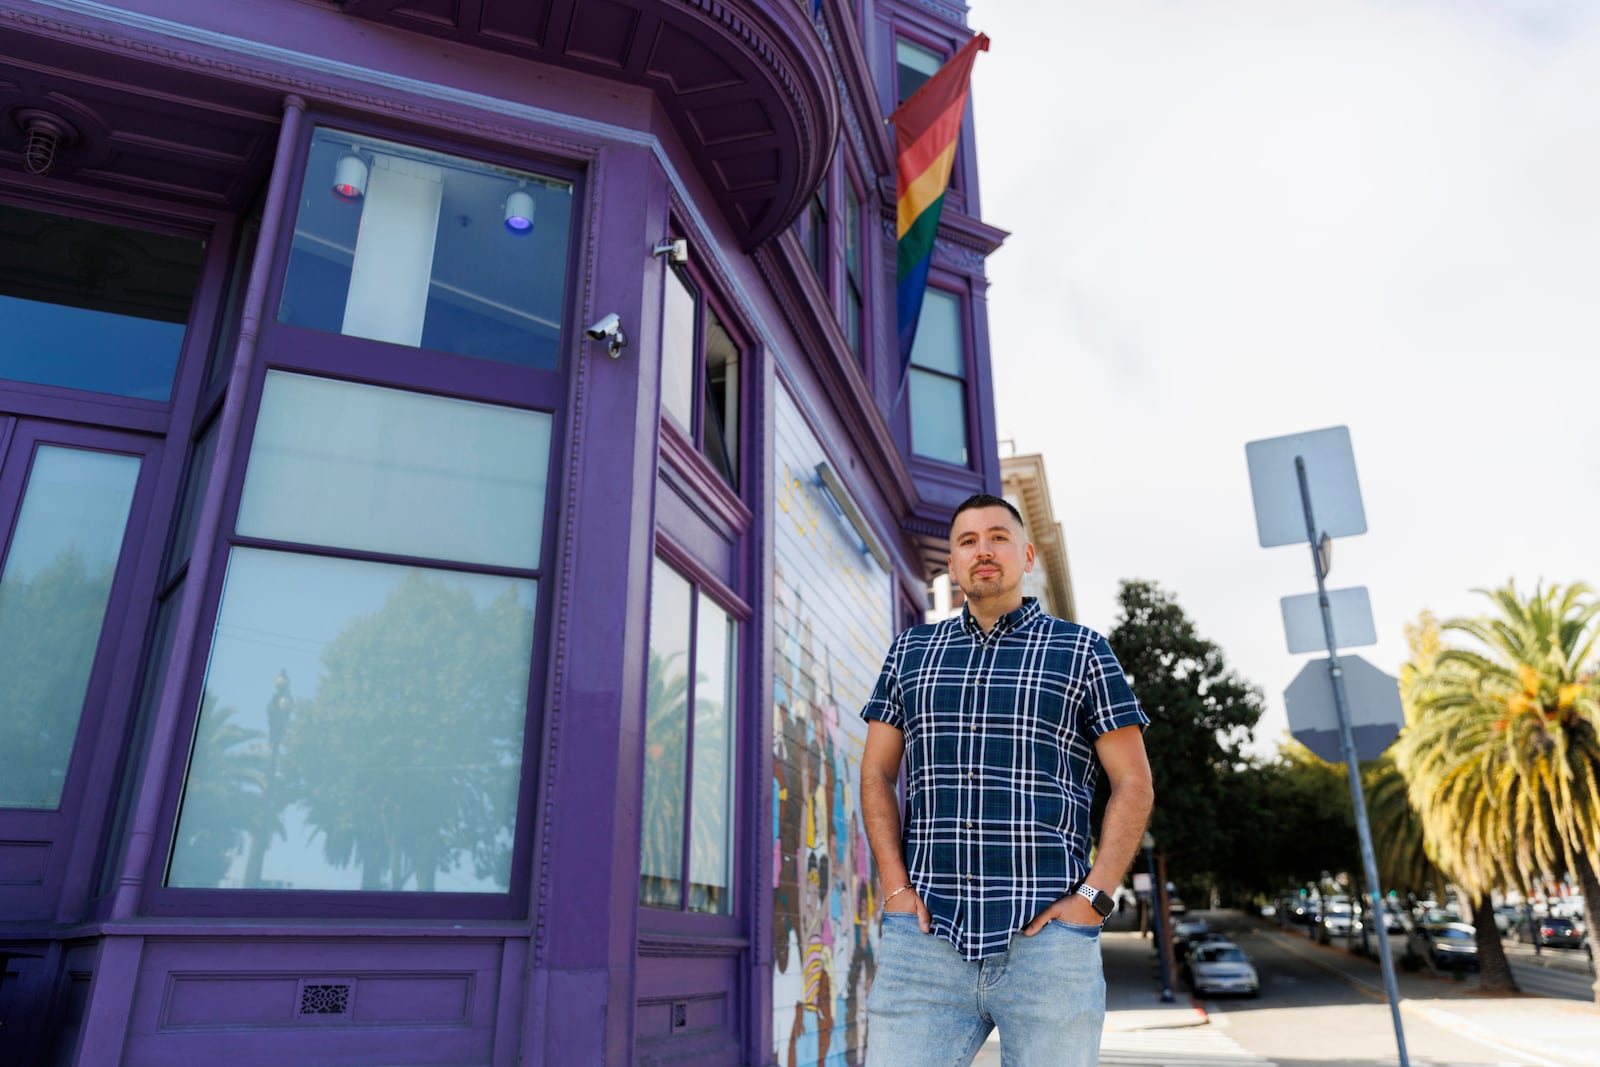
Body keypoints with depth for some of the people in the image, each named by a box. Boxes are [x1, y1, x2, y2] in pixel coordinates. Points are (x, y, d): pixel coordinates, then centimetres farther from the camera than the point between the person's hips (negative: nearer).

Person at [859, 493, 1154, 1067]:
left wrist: (1091, 898, -5)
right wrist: (896, 888, 2)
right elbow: (876, 774, 14)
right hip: (924, 934, 2)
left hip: (1045, 935, -1)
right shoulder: (910, 651, 15)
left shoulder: (1082, 651, 7)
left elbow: (1134, 785, 5)